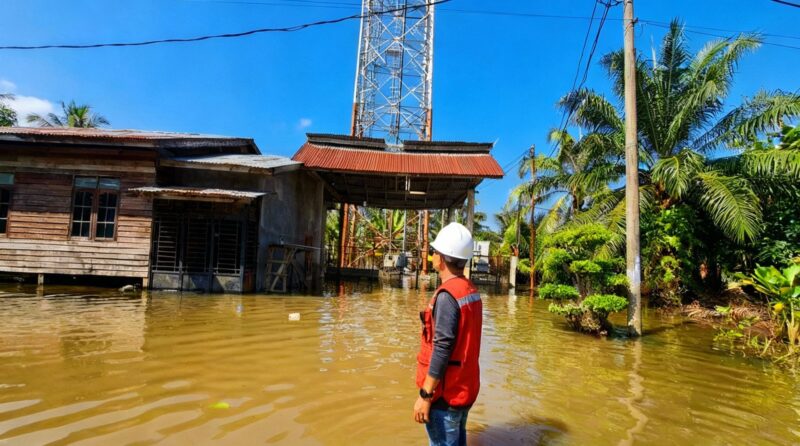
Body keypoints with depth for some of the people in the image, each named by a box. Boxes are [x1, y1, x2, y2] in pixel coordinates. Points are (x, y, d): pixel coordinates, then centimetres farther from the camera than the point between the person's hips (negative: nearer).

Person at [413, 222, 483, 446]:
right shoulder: (472, 291, 4)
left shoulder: (447, 295, -21)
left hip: (447, 392, -8)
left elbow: (442, 349, -24)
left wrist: (425, 395, -18)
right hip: (465, 386, 8)